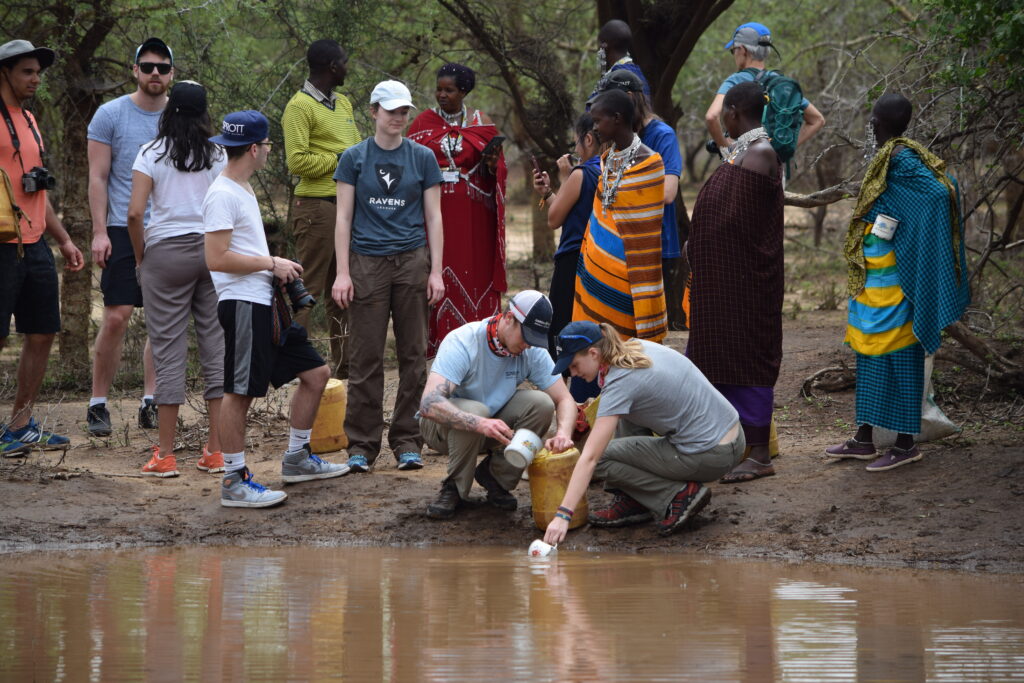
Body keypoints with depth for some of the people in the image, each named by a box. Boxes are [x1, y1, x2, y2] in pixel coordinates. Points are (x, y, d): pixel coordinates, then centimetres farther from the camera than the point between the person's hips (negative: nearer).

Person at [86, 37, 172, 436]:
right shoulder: (111, 115, 0)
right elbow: (98, 178, -1)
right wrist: (99, 231, -9)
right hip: (124, 231, -3)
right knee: (116, 317, -8)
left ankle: (150, 403, 9)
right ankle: (98, 404, 0)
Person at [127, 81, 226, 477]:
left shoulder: (152, 154, -2)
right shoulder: (218, 155, 5)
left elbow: (135, 212, -11)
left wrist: (140, 257, 1)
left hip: (167, 251, -2)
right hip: (214, 250, 2)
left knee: (168, 348, 0)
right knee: (216, 342, 6)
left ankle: (165, 455, 0)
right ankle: (216, 451, 6)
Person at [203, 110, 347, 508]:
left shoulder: (243, 190, 18)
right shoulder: (222, 195, -14)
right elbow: (216, 259, -21)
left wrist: (274, 267, 12)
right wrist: (271, 264, -14)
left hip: (265, 304, 10)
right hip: (242, 304, -10)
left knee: (315, 373, 14)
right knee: (240, 392, -7)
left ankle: (297, 459, 25)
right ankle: (234, 481, -2)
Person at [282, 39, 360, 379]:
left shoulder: (344, 104, 18)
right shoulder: (300, 106, -10)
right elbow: (297, 160, -18)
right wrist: (338, 160, -11)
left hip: (347, 206, 9)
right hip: (317, 206, -9)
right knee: (308, 289, -8)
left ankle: (344, 363, 16)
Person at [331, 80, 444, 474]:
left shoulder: (422, 158, 7)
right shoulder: (354, 159, 5)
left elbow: (433, 218, 8)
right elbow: (344, 218, 4)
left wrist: (436, 272, 0)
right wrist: (342, 273, -3)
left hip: (412, 262, 1)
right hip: (367, 263, -1)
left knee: (412, 353, 2)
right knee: (367, 356, -1)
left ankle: (407, 441, 9)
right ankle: (362, 445, 4)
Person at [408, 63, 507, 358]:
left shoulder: (482, 124, 7)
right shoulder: (422, 123, 7)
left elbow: (497, 172, 9)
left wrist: (492, 165, -12)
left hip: (472, 216, 0)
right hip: (434, 212, 0)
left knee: (473, 274, -2)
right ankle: (436, 342, -1)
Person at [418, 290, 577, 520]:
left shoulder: (532, 351, -13)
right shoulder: (462, 343, -29)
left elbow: (565, 400, -10)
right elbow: (428, 404, -41)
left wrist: (563, 433, -34)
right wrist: (480, 424, -56)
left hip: (495, 420, 5)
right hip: (444, 427, -5)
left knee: (541, 403, -22)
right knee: (474, 410, -38)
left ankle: (495, 477, -3)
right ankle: (454, 488, -13)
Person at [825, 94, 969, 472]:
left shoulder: (900, 159, -17)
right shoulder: (889, 157, 10)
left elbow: (938, 192, -26)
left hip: (889, 274, -10)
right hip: (873, 271, 10)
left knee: (897, 352, -5)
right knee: (868, 349, 13)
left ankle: (906, 443, 0)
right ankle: (864, 439, 19)